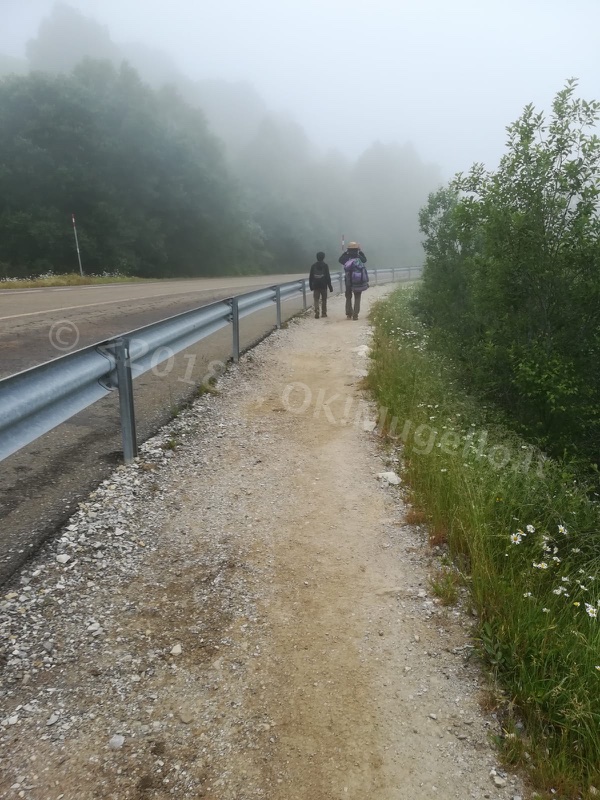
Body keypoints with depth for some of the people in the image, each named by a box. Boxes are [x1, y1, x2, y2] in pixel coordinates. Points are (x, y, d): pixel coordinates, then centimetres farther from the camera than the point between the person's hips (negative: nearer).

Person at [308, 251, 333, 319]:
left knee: (316, 300, 2)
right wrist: (330, 286, -1)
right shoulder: (325, 266, -3)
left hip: (315, 286, 1)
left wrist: (311, 286, 13)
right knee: (324, 300, 10)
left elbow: (310, 277, 6)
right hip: (323, 286, -1)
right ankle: (324, 313, 13)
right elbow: (328, 277, -5)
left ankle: (316, 313, -13)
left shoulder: (313, 266, 4)